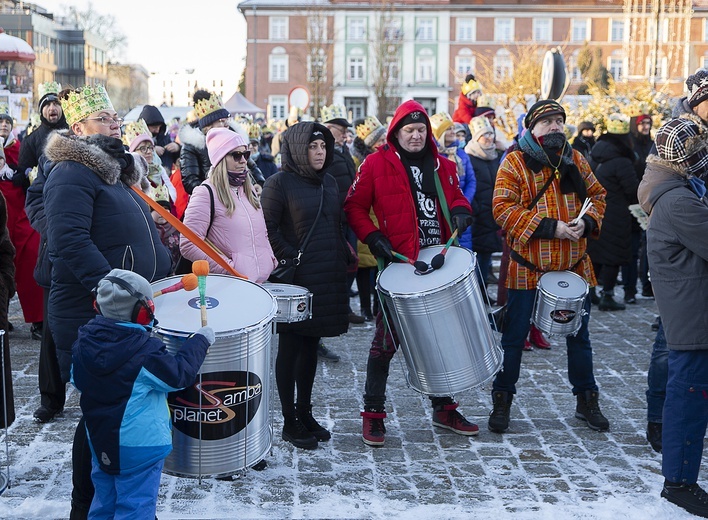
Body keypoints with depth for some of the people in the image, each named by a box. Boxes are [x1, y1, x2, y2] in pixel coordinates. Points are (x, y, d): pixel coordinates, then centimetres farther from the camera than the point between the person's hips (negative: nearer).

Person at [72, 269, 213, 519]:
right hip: (139, 445, -7)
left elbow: (77, 381, 9)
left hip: (99, 441, 7)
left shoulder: (84, 341, -3)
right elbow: (178, 374, -14)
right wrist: (200, 340, -5)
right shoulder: (145, 352, -23)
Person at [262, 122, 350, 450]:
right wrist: (291, 258, -16)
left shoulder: (329, 183, 13)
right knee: (290, 348, 2)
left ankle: (305, 413, 25)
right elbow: (267, 229, -12)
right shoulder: (279, 183, -7)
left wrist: (343, 259, 10)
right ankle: (290, 422, 10)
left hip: (328, 279, 7)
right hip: (296, 278, -6)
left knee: (311, 346, 14)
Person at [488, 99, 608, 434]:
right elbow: (502, 207, -15)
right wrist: (549, 227, -21)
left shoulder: (574, 160, 9)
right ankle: (502, 402, 16)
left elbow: (597, 195, 14)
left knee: (579, 335, 13)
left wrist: (587, 222, -8)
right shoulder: (515, 162, -6)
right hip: (528, 267, -4)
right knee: (515, 337, 2)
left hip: (574, 265, 4)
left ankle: (586, 401, 27)